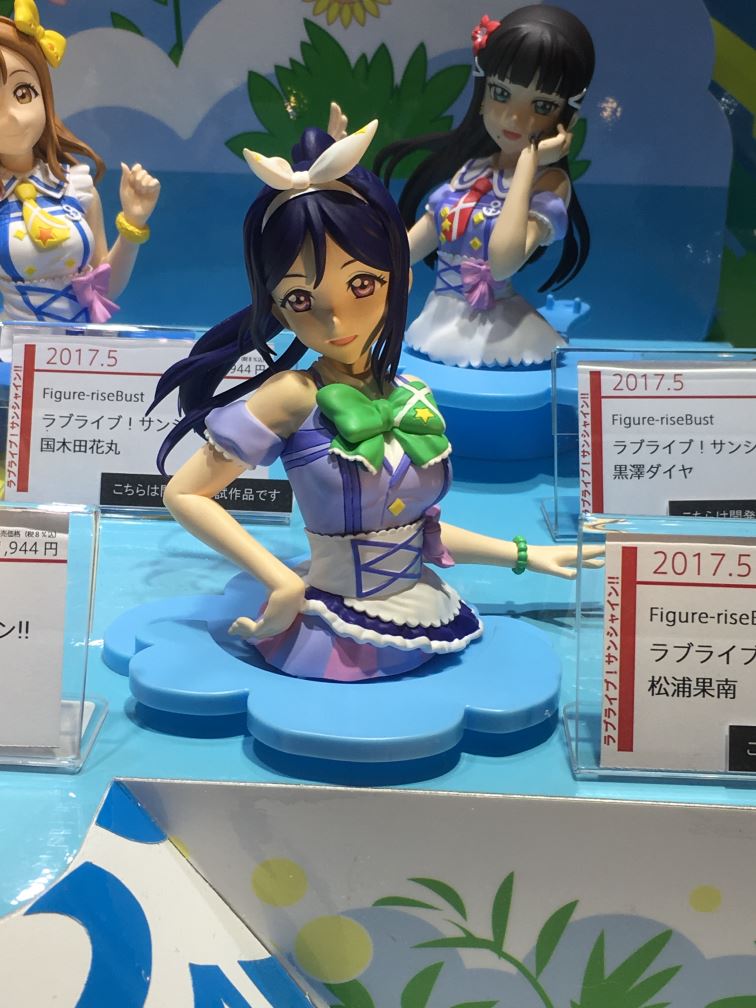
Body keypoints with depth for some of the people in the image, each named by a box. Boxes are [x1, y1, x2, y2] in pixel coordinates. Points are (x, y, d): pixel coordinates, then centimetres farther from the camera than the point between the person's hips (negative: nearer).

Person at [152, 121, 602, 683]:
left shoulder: (412, 397, 0)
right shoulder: (293, 397, -16)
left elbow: (412, 528, 10)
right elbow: (184, 493, -14)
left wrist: (523, 555, 16)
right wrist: (282, 582, -19)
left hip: (425, 629, 6)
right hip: (337, 641, -6)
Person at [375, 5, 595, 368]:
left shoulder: (549, 182, -8)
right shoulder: (467, 170, 8)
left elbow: (503, 262, -26)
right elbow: (405, 250, 10)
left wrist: (527, 163, -18)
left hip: (496, 338, -5)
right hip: (436, 330, 5)